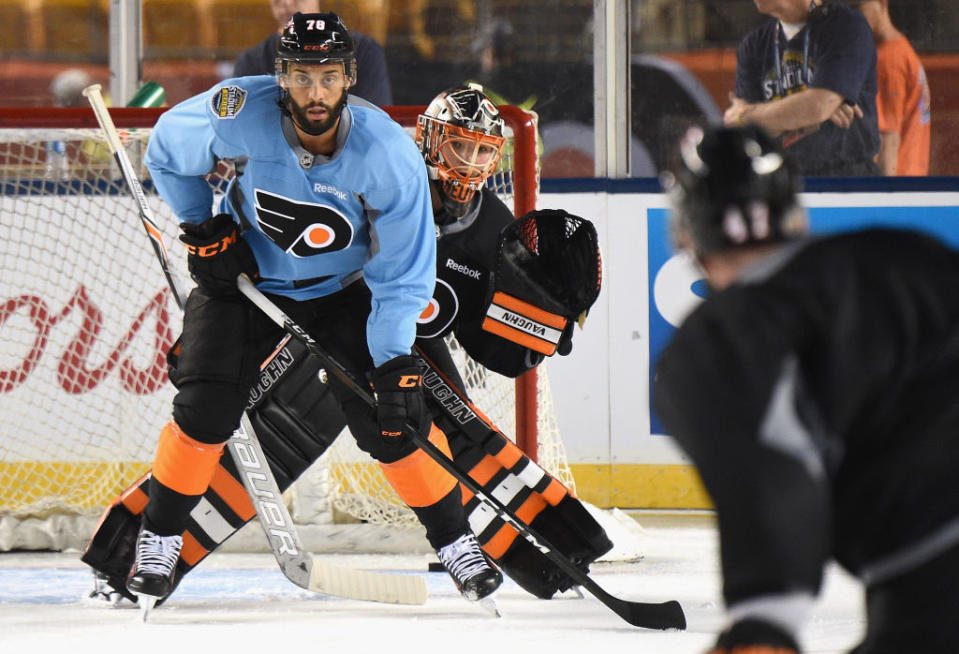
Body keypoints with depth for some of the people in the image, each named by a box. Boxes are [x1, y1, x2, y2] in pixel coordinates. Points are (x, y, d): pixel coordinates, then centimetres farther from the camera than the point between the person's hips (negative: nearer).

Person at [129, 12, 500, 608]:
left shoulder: (389, 153, -29)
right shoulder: (240, 115, -27)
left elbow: (401, 275, -22)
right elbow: (168, 151, -4)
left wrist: (395, 364, -31)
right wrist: (203, 229, -8)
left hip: (344, 287, 0)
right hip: (247, 275, 1)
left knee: (390, 419, -11)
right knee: (205, 411, -14)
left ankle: (455, 541, 8)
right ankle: (158, 543, 3)